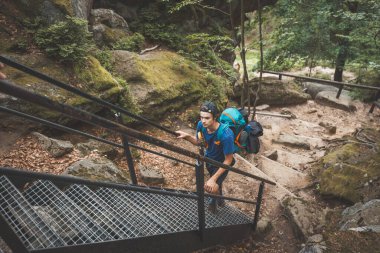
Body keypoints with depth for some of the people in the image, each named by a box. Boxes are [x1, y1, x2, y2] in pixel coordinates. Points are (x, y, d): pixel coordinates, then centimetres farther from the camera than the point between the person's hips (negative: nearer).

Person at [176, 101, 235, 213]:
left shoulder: (226, 135, -41)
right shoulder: (201, 125, -26)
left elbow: (228, 160, -30)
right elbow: (198, 141, -5)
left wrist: (213, 179, -30)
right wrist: (187, 136, -25)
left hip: (222, 163, -5)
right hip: (209, 159, 5)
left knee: (211, 187, -10)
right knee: (216, 183, 27)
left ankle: (214, 201, 28)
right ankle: (219, 198, 61)